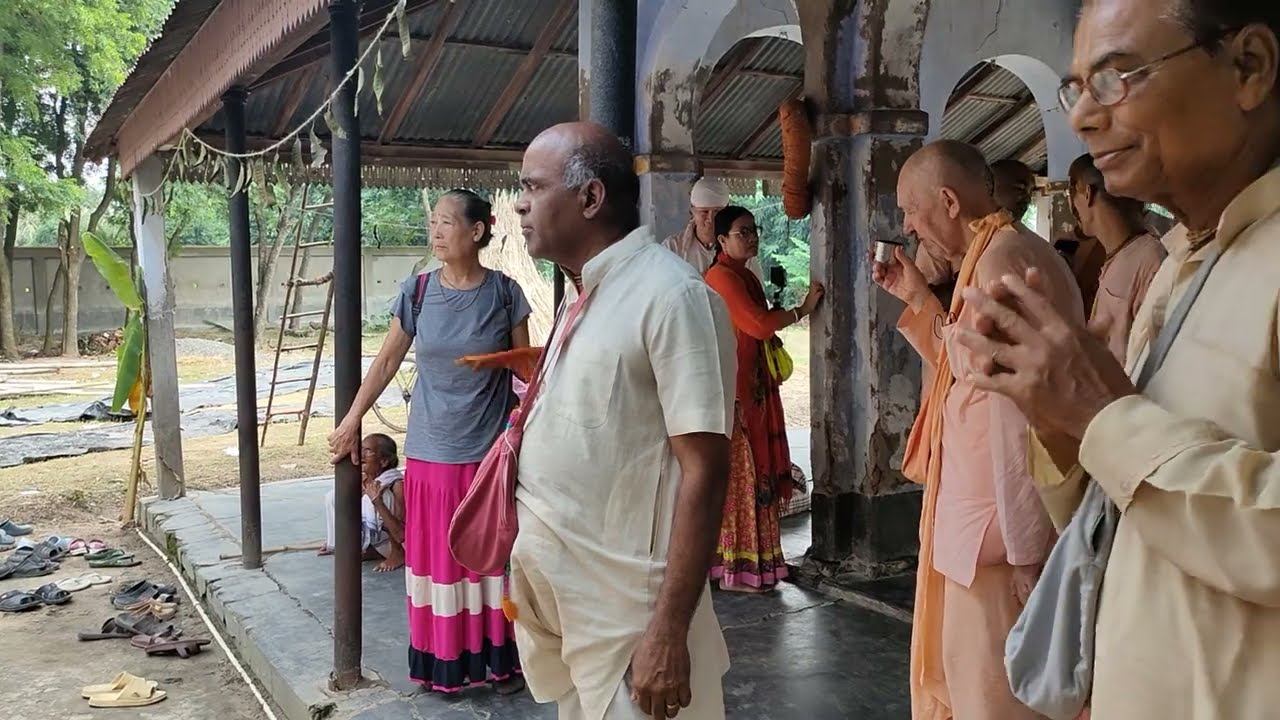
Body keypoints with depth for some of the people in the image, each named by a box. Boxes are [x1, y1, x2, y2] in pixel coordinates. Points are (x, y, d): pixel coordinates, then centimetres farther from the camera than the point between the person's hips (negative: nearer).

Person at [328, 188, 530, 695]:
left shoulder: (504, 293, -5)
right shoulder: (416, 292, -2)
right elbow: (387, 362, 7)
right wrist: (351, 420, 7)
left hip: (491, 449, -1)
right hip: (431, 451, 1)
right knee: (437, 558, 9)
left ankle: (501, 660, 22)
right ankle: (442, 663, 22)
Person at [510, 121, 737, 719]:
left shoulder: (671, 294, -16)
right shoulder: (586, 297, 9)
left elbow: (704, 472, -20)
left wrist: (669, 631, -22)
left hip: (623, 612, -8)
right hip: (559, 597, 8)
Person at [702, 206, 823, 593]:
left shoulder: (745, 276, 17)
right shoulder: (722, 276, -13)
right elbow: (758, 324, -19)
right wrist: (802, 310, -8)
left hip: (754, 385, 10)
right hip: (733, 387, -10)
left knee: (755, 470, 12)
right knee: (739, 472, -5)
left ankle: (753, 558, 21)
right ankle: (737, 566, 3)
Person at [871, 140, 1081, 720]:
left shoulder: (1001, 256, -19)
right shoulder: (987, 255, 13)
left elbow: (1019, 406, -24)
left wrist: (1027, 548, -22)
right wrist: (917, 298, 15)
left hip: (1000, 529, -10)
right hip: (975, 515, 10)